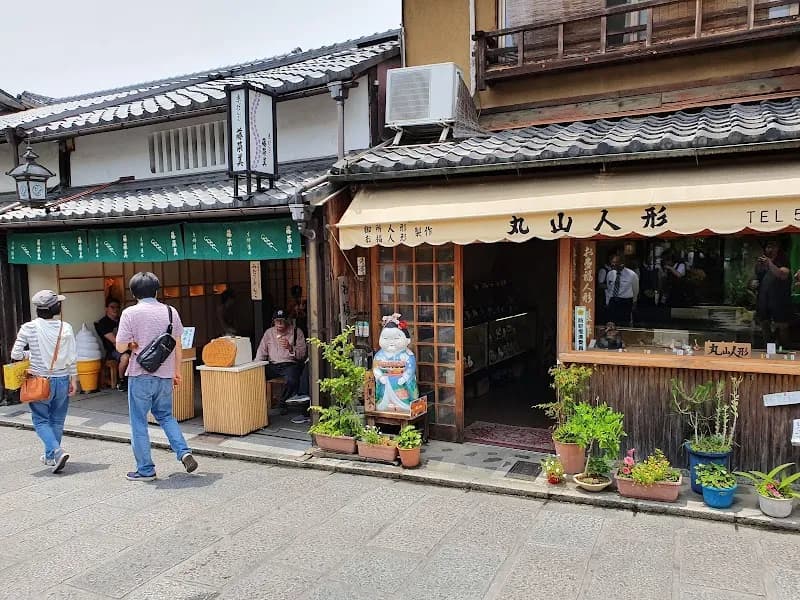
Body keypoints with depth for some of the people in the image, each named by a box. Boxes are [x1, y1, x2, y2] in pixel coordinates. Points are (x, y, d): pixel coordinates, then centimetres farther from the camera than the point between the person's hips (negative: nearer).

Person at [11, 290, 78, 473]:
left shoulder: (29, 328, -9)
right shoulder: (65, 328, -5)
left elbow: (16, 354, -7)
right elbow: (72, 358, -3)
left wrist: (30, 354, 13)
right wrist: (73, 380, 5)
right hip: (62, 380, 2)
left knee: (41, 420, 9)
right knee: (57, 420, 16)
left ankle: (56, 452, -9)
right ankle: (50, 456, 28)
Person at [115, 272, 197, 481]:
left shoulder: (130, 313, -8)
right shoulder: (171, 312, 3)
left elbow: (120, 347, -10)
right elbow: (177, 346, 9)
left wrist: (133, 344, 11)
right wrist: (177, 371, 19)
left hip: (140, 375, -4)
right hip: (165, 375, 4)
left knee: (139, 423, 8)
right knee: (166, 416, 21)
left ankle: (145, 470, 14)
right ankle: (184, 452, 4)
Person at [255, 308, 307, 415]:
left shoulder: (296, 332, 2)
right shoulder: (269, 332, 14)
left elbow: (303, 354, -4)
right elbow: (261, 352, 13)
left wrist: (290, 348, -22)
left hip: (290, 364, -3)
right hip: (272, 365, 3)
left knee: (292, 381, -35)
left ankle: (283, 403, -6)